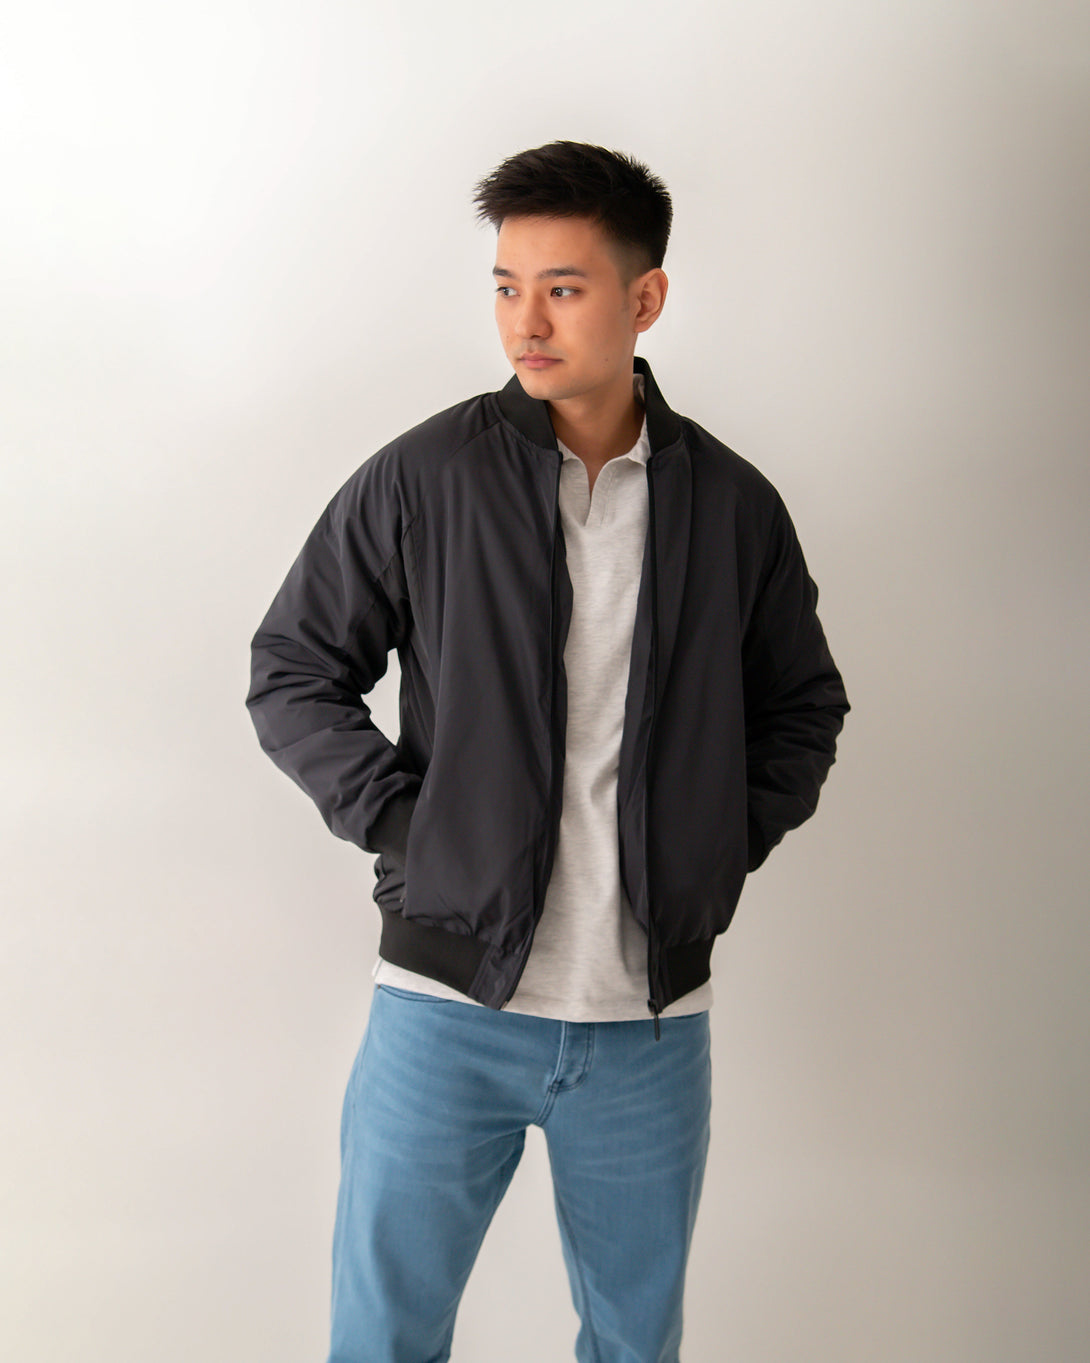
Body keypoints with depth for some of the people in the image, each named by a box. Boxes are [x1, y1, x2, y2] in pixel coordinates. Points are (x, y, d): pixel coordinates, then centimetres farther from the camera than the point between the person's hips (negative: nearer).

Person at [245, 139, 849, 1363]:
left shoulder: (734, 506, 2)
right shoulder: (421, 480, -5)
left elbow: (805, 705, 14)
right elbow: (291, 674, 2)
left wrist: (728, 846, 3)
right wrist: (399, 823, -7)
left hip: (652, 1018, 2)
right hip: (448, 999, -1)